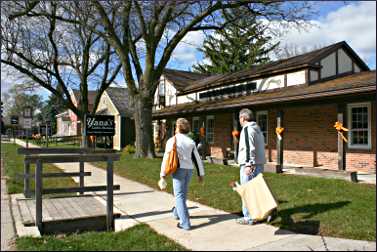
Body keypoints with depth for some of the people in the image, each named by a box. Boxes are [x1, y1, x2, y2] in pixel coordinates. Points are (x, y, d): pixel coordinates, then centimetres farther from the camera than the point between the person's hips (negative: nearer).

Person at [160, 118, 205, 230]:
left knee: (179, 195, -2)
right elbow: (197, 159, 8)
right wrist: (201, 174, 15)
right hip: (189, 169, 5)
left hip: (179, 169, -5)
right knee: (183, 193, 22)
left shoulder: (172, 140, -6)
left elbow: (166, 158, -8)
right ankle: (177, 212, 44)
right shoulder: (191, 142, 7)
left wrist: (163, 173, -2)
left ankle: (185, 223, -8)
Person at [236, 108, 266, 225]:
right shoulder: (258, 129, 19)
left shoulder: (247, 129, -10)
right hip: (259, 163, 9)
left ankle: (249, 217, 2)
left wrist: (249, 165, -22)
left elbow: (250, 148, -20)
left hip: (249, 165, -9)